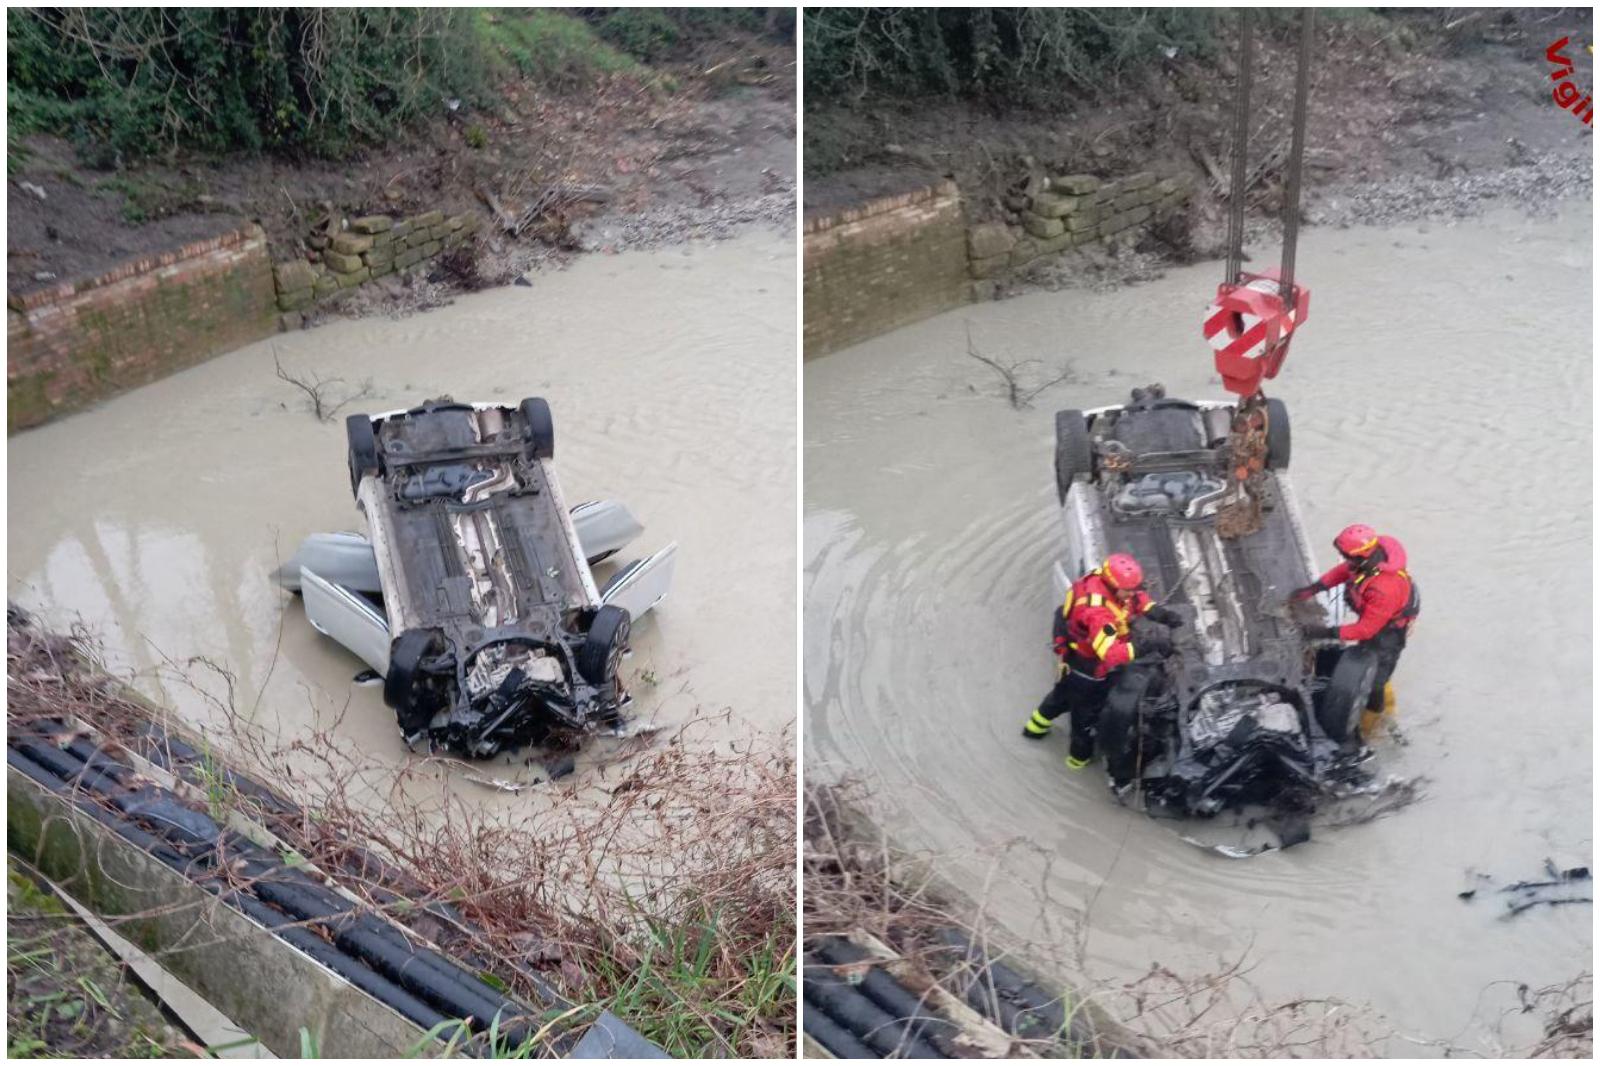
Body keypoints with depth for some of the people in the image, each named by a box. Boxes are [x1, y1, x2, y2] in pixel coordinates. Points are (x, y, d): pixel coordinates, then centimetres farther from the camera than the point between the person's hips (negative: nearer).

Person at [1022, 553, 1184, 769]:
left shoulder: (1102, 578, -19)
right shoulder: (1097, 613, -44)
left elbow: (1138, 598, -3)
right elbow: (1111, 654, -50)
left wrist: (1162, 613, -18)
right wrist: (1146, 646, -56)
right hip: (1089, 670, -8)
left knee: (1063, 695, 34)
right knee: (1087, 710, 19)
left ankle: (1035, 728, 59)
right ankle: (1080, 756, 46)